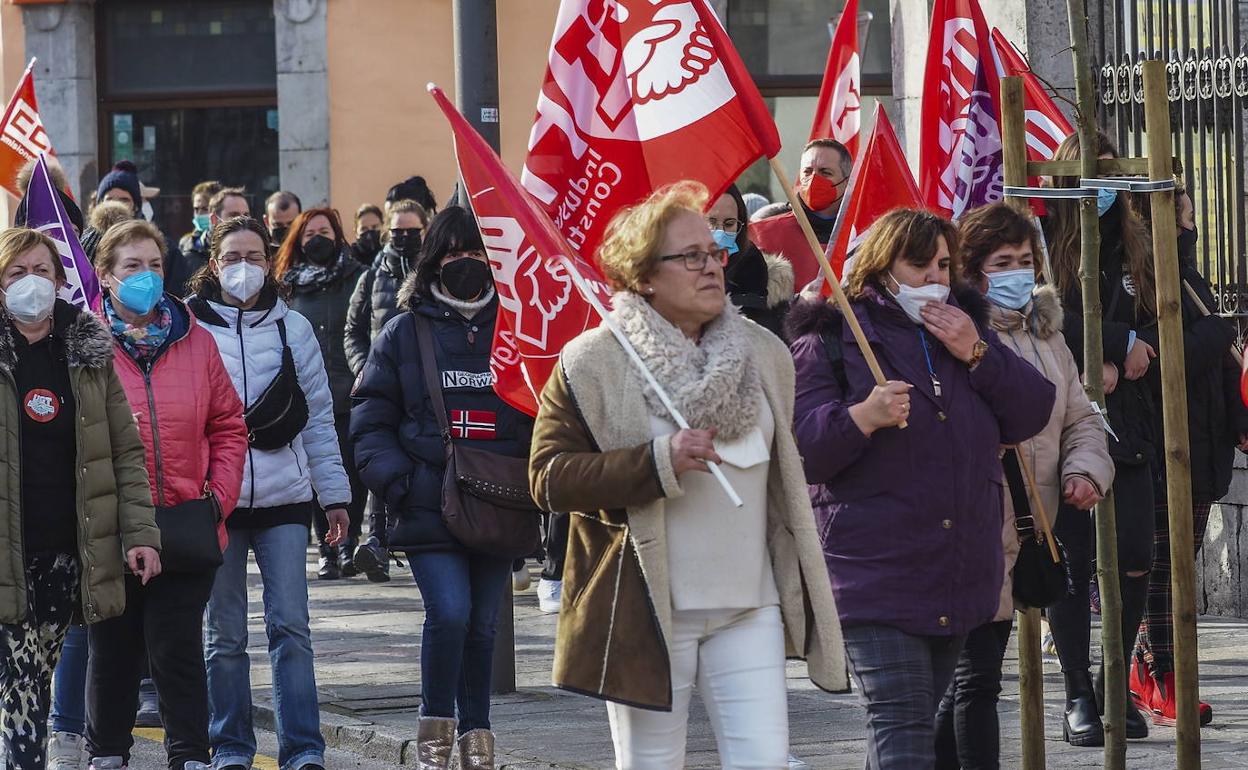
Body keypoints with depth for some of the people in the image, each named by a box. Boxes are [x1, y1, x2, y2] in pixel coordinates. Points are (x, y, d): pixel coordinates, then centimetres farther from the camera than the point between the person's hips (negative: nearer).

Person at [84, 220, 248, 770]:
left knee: (179, 652, 0)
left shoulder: (194, 340, 5)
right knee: (113, 653, 11)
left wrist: (219, 497, -2)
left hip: (186, 533, 1)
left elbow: (229, 426, 9)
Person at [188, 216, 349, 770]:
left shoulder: (293, 328, 8)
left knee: (291, 627, -5)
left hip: (284, 497, 1)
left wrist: (334, 495, 9)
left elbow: (318, 418, 12)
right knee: (224, 634, 4)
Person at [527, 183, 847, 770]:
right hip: (645, 611, -4)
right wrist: (659, 463, -21)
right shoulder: (592, 363, -5)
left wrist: (805, 591, 23)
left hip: (750, 609, 4)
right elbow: (548, 478, -11)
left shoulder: (765, 354, 12)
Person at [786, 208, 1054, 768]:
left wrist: (976, 355, -6)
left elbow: (1032, 414, 8)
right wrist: (863, 417, -28)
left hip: (959, 571, 6)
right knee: (900, 722, -16)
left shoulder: (965, 325, 16)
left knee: (922, 716, 13)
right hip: (875, 572, -6)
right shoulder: (830, 338, -1)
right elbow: (802, 448, -9)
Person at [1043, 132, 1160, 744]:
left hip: (1126, 421, 3)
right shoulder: (1041, 241, -2)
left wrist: (1116, 367, -9)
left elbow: (1155, 327, 9)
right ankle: (1079, 695, 8)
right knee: (1071, 562, -2)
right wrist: (1121, 342, -11)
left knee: (1134, 562, -3)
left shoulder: (1136, 246, 13)